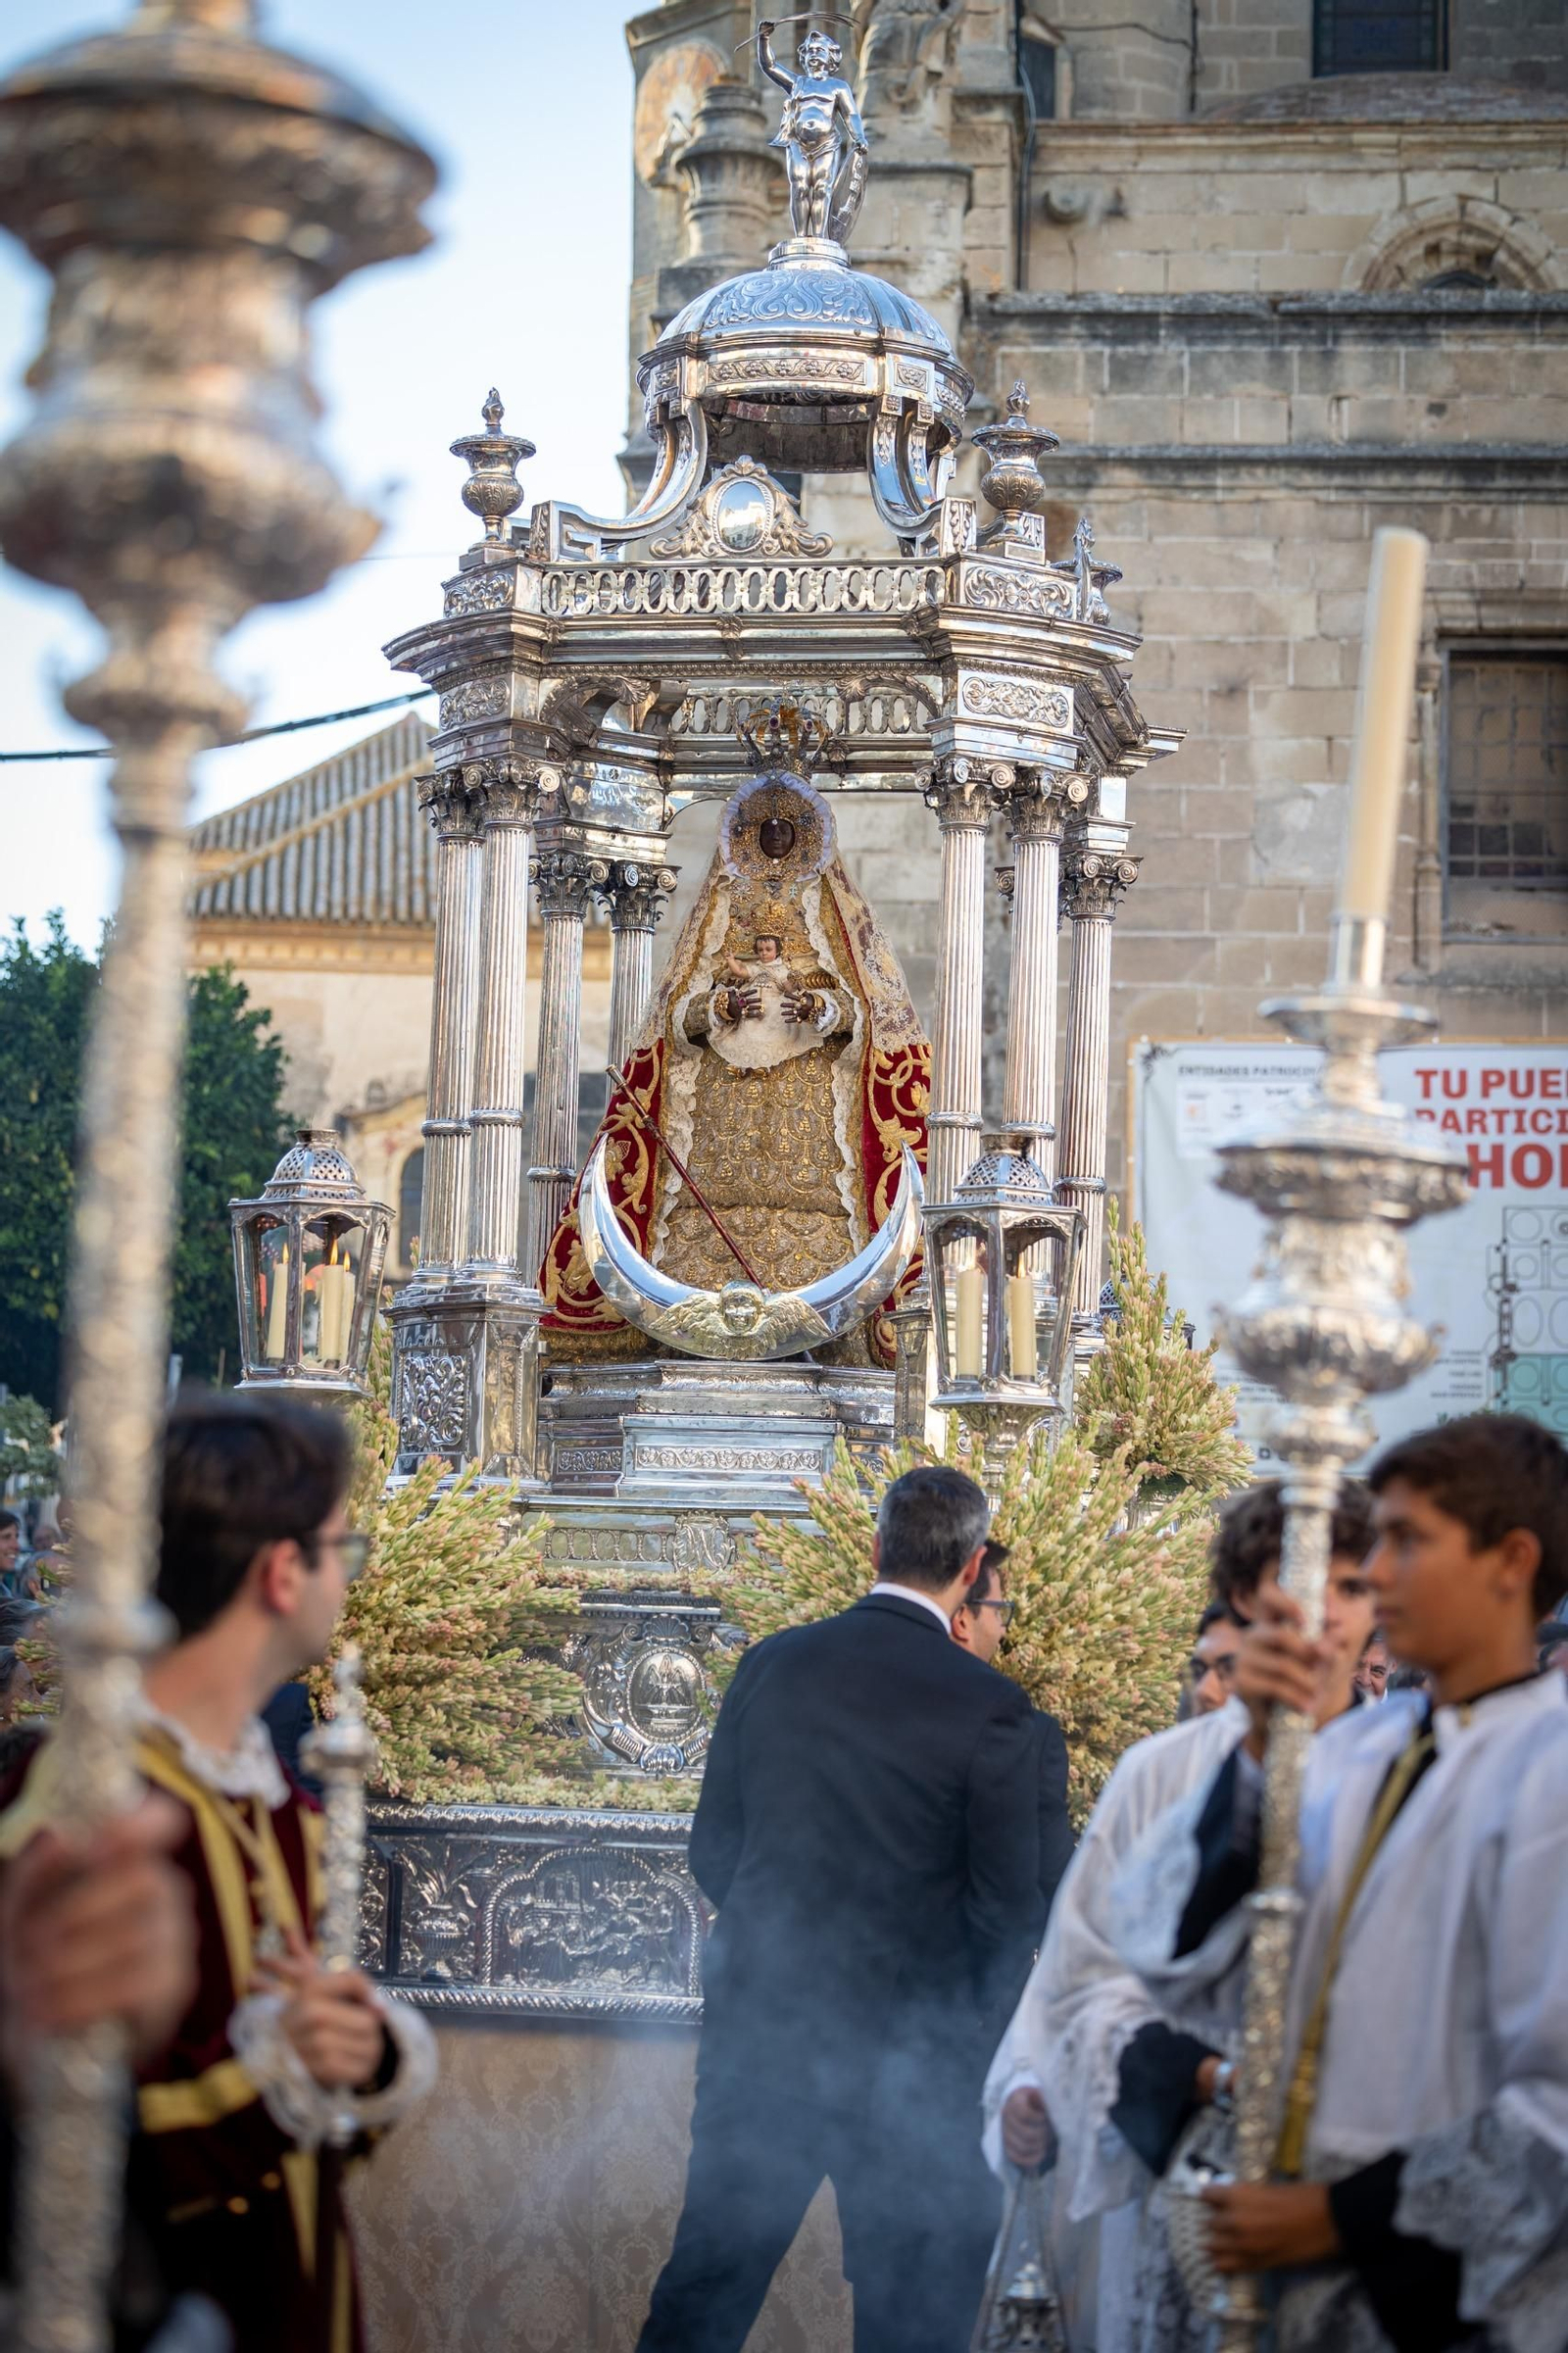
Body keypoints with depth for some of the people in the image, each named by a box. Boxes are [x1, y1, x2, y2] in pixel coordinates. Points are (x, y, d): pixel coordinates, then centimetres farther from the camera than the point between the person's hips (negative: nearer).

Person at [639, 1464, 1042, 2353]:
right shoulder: (991, 1711, -14)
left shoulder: (772, 1664, -1)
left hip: (758, 2022, 4)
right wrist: (972, 2034, 9)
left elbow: (714, 1854, 7)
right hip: (906, 2048, -4)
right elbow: (1010, 1913, -9)